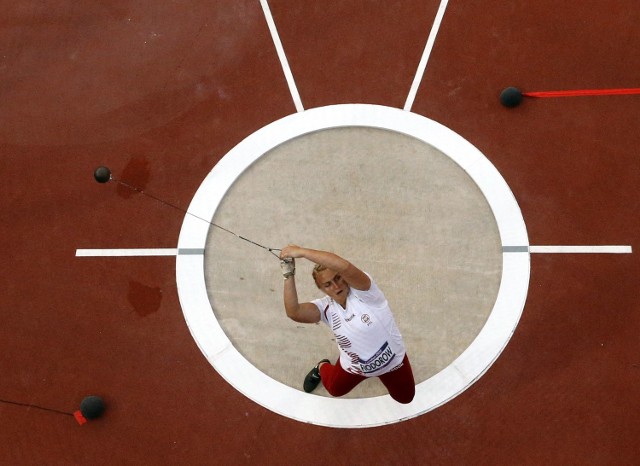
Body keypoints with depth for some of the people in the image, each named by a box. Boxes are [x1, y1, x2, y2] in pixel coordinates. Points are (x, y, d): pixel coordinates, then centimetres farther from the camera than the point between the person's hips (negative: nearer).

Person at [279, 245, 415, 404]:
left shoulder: (362, 291, -34)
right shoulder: (326, 307, -21)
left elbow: (344, 266, -56)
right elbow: (293, 312, -38)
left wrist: (301, 251, -55)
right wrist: (288, 275, -43)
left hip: (393, 361, -3)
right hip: (354, 366, 3)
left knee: (405, 398, 19)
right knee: (335, 390, 26)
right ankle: (322, 367, 57)